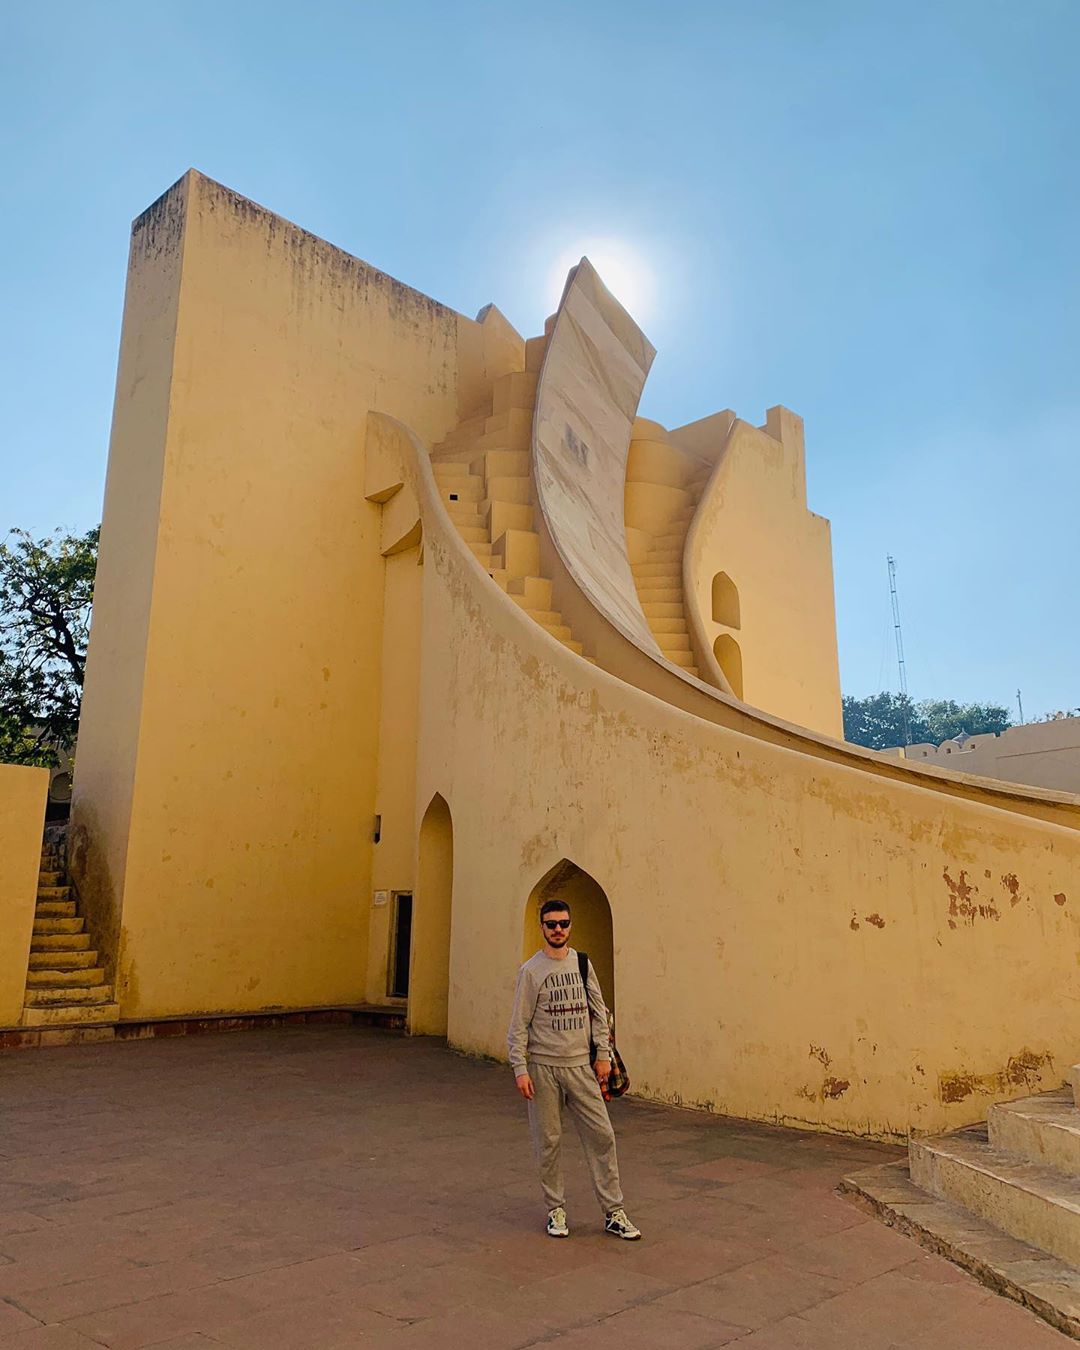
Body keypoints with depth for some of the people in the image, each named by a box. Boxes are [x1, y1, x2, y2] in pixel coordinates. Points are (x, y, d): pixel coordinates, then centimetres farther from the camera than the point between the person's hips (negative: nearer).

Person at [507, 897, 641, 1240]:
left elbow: (598, 1012, 11)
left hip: (580, 1066, 3)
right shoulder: (531, 971, -5)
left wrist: (603, 1054, 4)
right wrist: (520, 1069, -12)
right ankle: (556, 1210, 21)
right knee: (548, 1142, 4)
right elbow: (518, 1025, -5)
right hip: (543, 1067, -3)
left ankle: (614, 1213, 11)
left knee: (601, 1135, 2)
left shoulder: (582, 964, 7)